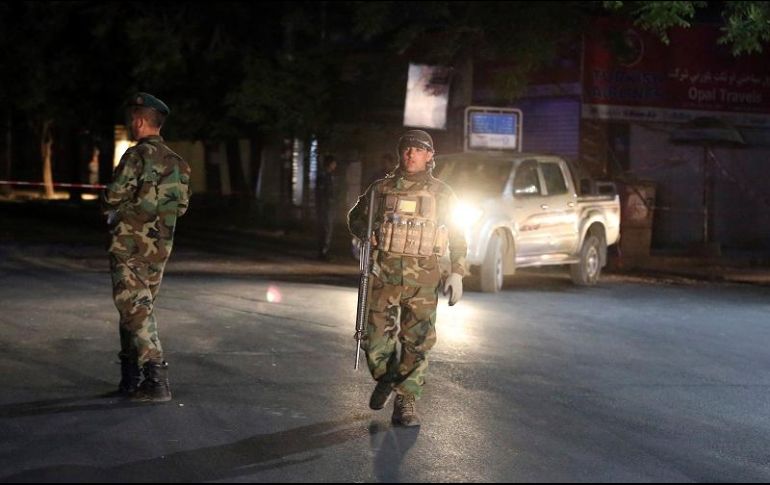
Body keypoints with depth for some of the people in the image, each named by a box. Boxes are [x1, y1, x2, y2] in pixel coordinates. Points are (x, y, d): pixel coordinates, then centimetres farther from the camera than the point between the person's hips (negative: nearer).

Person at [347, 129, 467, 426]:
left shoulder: (440, 194, 5)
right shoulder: (381, 188, 7)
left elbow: (457, 237, 8)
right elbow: (356, 217, 21)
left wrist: (457, 274, 0)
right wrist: (368, 235, 0)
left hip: (422, 279, -1)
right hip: (383, 274, 1)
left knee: (418, 343, -4)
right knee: (375, 339, 1)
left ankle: (406, 402, 6)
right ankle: (386, 380, 30)